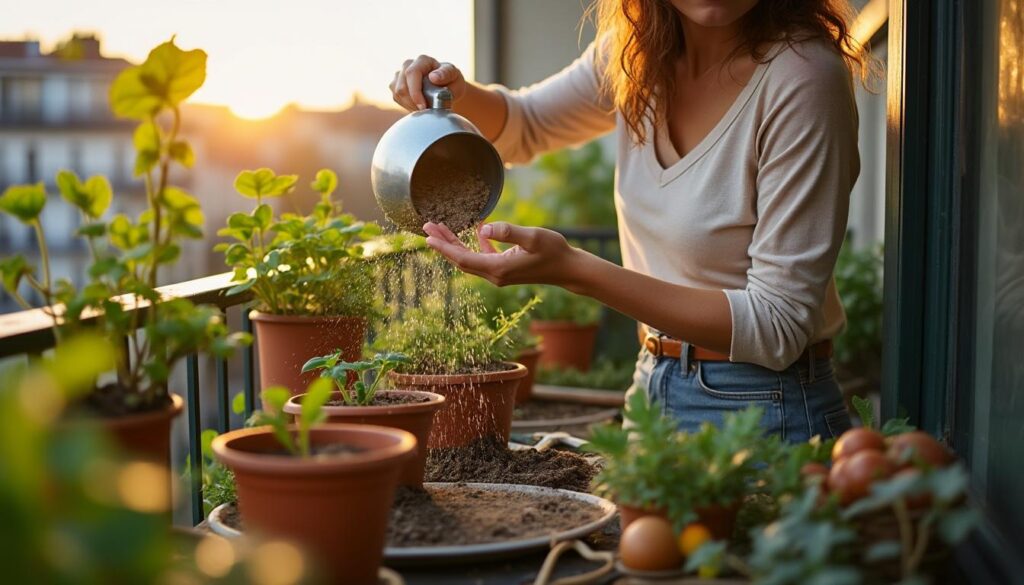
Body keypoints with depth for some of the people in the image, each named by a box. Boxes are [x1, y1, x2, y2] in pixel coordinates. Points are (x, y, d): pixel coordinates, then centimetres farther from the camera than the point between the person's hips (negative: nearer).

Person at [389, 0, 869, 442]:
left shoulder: (804, 75, -23)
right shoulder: (638, 48, -3)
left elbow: (778, 327, -24)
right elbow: (522, 126, 18)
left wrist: (574, 270, -29)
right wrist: (455, 95, -6)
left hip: (765, 411, -6)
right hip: (653, 387, 6)